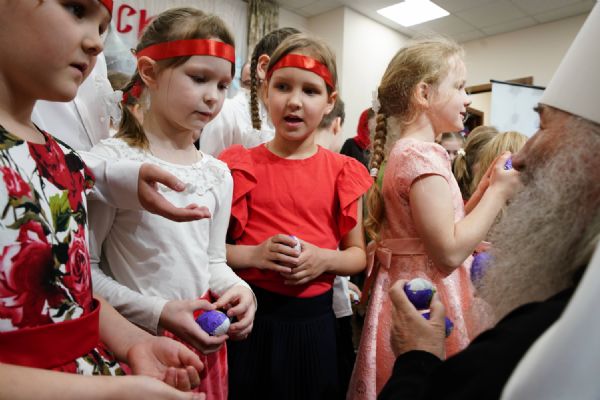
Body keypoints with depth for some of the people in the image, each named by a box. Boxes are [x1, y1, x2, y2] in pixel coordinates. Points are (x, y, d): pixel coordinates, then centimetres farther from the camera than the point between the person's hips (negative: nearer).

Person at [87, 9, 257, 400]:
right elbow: (84, 269, -12)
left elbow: (213, 260, 9)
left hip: (205, 338, 5)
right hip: (138, 340, -5)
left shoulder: (218, 173, 2)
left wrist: (238, 288, -9)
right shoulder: (111, 160, -15)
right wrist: (158, 313, -18)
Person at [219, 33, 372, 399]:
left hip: (314, 320, 2)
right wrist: (253, 254, -18)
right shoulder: (240, 165, -4)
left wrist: (325, 259, -14)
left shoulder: (343, 171, -1)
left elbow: (359, 254, 6)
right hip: (251, 316, -1)